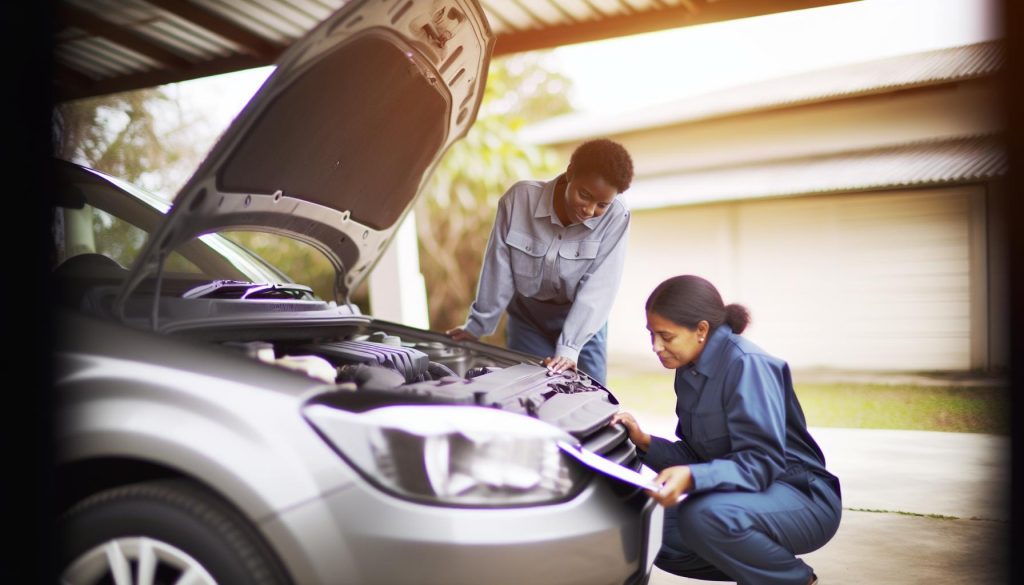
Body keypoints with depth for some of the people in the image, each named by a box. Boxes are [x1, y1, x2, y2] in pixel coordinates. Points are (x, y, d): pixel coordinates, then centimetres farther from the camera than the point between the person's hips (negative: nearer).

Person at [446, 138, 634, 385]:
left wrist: (569, 347, -35)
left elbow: (598, 288, -26)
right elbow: (499, 268, -13)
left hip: (583, 325, 0)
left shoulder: (615, 218, -23)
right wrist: (477, 325, -5)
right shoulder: (520, 198, -21)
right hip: (527, 321, 0)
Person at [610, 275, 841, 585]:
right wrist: (645, 443, -9)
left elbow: (763, 462, -27)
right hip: (751, 495, 9)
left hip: (805, 501, -8)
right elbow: (697, 455, 8)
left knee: (704, 515, -33)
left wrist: (692, 478, -41)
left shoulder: (746, 364, -21)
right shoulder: (689, 372, 5)